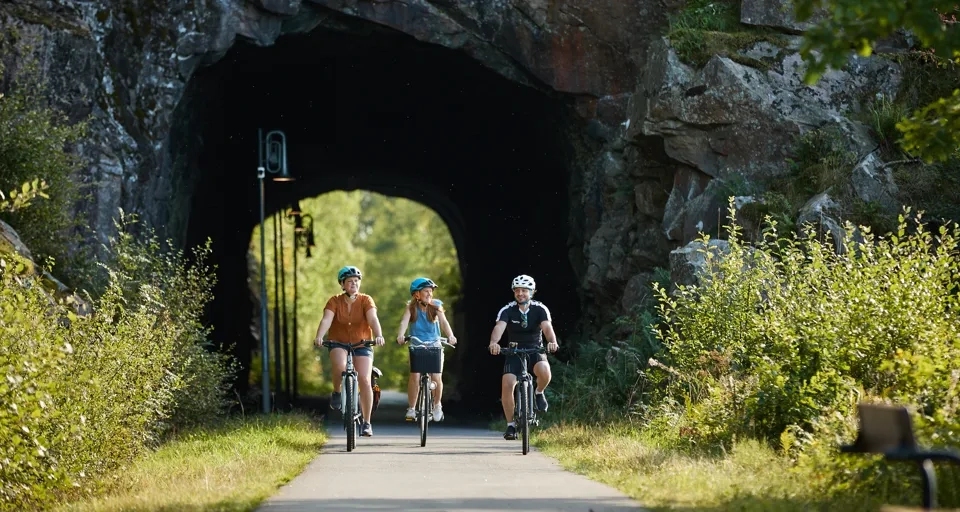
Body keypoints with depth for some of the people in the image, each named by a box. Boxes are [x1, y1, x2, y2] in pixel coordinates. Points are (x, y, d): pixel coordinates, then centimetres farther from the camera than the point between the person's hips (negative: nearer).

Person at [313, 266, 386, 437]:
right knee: (339, 365, -35)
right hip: (339, 344, 0)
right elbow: (326, 320, -21)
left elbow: (373, 319, -22)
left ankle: (366, 422, -4)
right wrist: (319, 337, -41)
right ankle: (336, 392, -4)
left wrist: (378, 336, -42)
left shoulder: (366, 300, -7)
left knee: (364, 380, -15)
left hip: (362, 345, 0)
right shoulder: (334, 301, -7)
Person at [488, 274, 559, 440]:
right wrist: (493, 343, -50)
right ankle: (511, 425, -3)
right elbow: (499, 327, -28)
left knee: (544, 371, -34)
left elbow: (547, 327, -27)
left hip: (536, 350, -1)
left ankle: (539, 393, 1)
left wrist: (552, 342, -49)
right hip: (514, 351, 1)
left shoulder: (540, 309, -11)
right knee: (507, 384, -19)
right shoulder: (507, 310, -11)